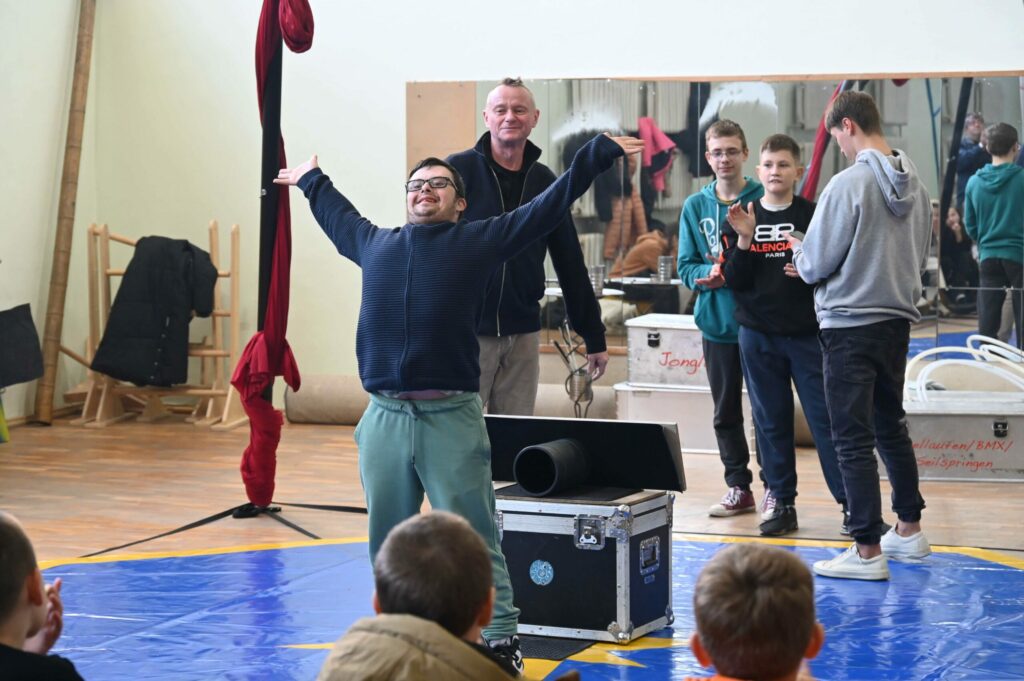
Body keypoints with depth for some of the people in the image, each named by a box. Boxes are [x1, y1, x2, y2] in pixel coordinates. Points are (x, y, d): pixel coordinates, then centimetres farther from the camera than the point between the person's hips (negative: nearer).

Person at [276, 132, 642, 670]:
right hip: (383, 418, 4)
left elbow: (549, 205, 7)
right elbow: (339, 218, 39)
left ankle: (500, 637, 1)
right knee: (388, 540, 11)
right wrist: (312, 180, 54)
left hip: (452, 418, -4)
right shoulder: (376, 244, 18)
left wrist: (598, 153, 5)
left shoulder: (478, 240, 7)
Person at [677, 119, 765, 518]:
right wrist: (710, 273, -15)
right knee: (726, 413, 10)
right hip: (716, 322, 4)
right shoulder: (695, 207, 7)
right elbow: (686, 267, 6)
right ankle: (738, 488, 21)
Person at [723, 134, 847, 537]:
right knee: (771, 422, 6)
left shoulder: (812, 215, 0)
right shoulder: (743, 217, 6)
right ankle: (781, 501, 14)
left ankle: (850, 502, 3)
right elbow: (735, 281, 0)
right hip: (758, 335, 2)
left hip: (807, 333, -2)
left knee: (826, 418, -3)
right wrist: (745, 239, -14)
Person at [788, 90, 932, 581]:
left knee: (853, 440, -2)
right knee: (891, 427, 21)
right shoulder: (915, 186, 5)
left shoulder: (848, 184, -17)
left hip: (850, 325, -7)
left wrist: (799, 253, 12)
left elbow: (815, 263, -13)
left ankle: (867, 552, 0)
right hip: (897, 321, 7)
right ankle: (908, 531, 30)